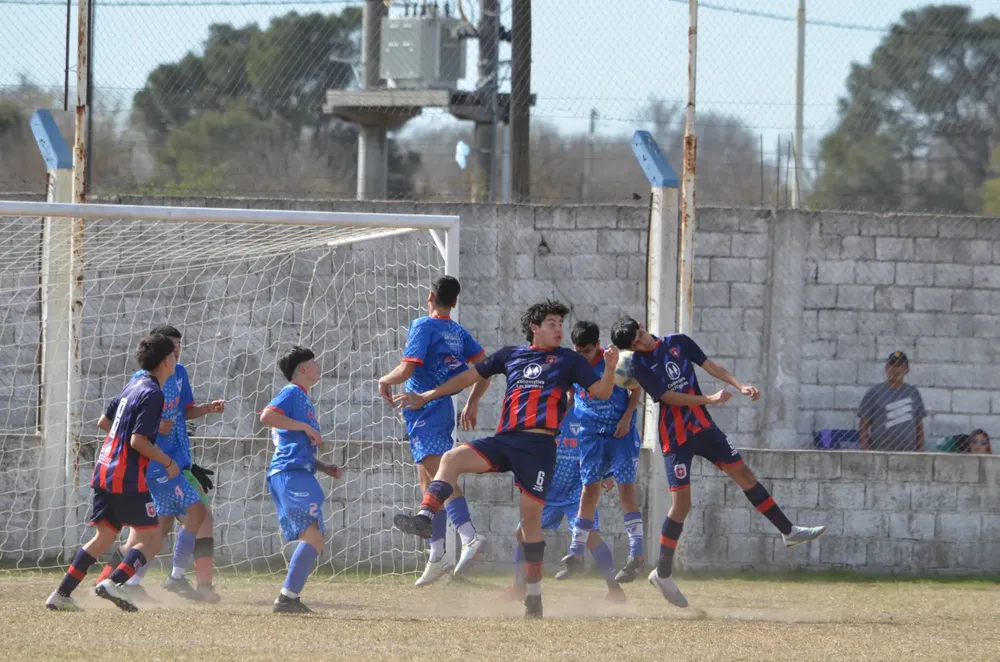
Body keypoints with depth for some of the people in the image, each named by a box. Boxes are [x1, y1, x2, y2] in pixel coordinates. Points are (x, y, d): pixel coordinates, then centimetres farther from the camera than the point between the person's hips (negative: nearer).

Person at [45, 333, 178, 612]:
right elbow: (138, 441, -19)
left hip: (104, 473, 9)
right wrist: (167, 462, -8)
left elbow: (103, 422, 23)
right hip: (128, 478, -9)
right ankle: (113, 583, -19)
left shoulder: (133, 386, 15)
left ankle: (61, 594, 7)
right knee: (153, 539, -3)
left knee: (104, 537, 13)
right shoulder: (153, 394, -12)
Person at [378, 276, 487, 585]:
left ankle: (469, 536, -36)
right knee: (428, 484, 12)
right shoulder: (460, 333, 11)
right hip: (443, 409, 8)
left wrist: (385, 381, 2)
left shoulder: (423, 326, -10)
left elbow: (406, 370, -17)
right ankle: (437, 556, 13)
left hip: (424, 410, -8)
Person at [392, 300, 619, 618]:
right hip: (505, 440, 3)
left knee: (530, 517, -3)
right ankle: (424, 518, -31)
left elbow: (601, 392, 6)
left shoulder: (568, 360, 12)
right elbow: (470, 377, 23)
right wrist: (425, 397, 23)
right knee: (453, 458, -19)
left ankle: (533, 593, 5)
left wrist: (610, 368, -15)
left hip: (540, 445, -3)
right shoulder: (510, 356, 18)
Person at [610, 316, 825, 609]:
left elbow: (710, 366, 8)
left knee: (743, 473, 8)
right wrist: (709, 399, -22)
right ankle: (663, 573, 0)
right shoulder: (640, 364, -9)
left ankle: (788, 532, 18)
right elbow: (668, 397, -16)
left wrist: (740, 386, -4)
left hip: (703, 426, 5)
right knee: (681, 503, -9)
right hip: (675, 438, -5)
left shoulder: (678, 343, 6)